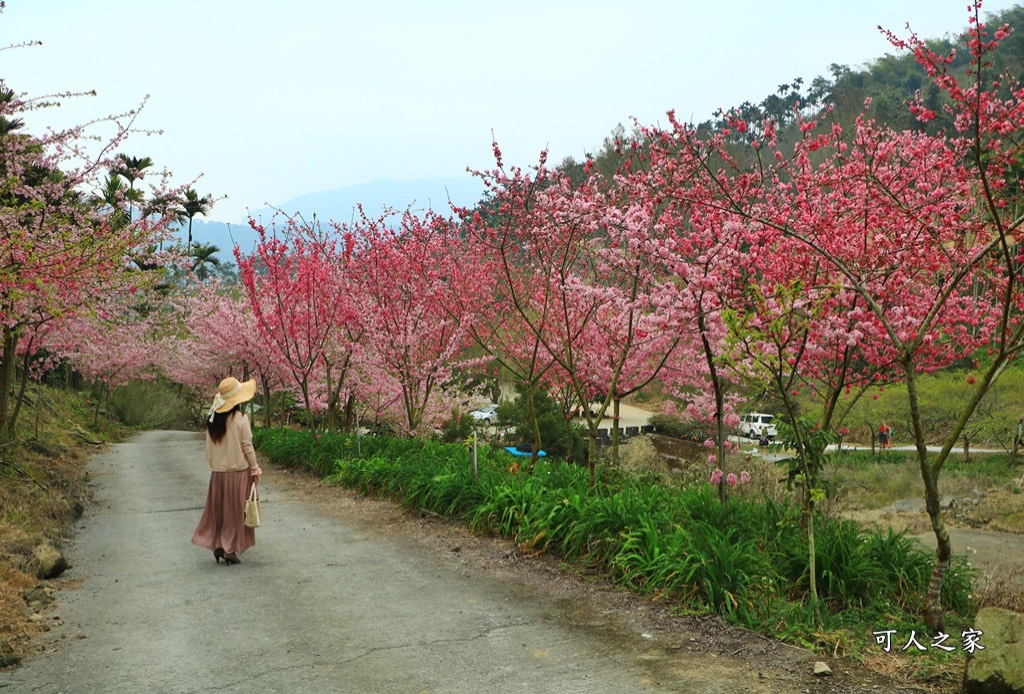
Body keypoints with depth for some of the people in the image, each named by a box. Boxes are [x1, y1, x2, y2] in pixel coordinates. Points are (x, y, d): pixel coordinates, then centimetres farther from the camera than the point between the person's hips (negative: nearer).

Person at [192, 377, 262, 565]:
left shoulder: (212, 419, -1)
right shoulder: (240, 419, -15)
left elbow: (209, 447, 6)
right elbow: (247, 447, -12)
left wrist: (213, 465, 17)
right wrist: (255, 469, -3)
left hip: (218, 472, 4)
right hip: (238, 471, -4)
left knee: (219, 509, 16)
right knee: (235, 511, 6)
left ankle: (218, 545, 16)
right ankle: (230, 549, 8)